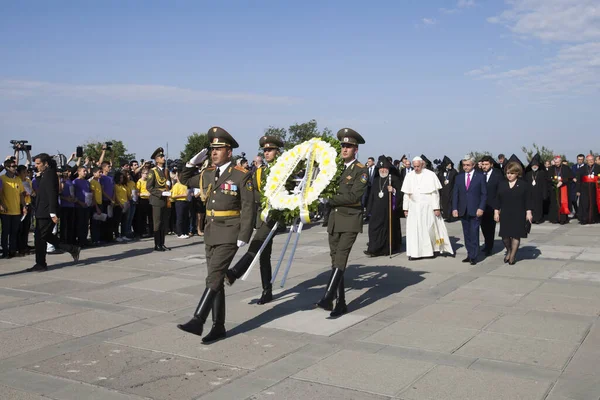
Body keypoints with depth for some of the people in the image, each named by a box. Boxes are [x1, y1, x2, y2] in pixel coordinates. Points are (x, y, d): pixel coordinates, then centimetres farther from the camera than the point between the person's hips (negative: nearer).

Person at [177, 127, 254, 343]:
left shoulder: (242, 175, -9)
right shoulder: (207, 174, 10)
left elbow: (248, 208, -11)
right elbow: (185, 180, 26)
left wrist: (244, 236, -17)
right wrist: (192, 163, 9)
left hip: (229, 234, -7)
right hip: (211, 232, 7)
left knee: (214, 278, -14)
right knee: (216, 280, 9)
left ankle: (198, 321, -13)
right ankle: (218, 327, 16)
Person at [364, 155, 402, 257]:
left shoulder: (394, 179, -1)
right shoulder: (376, 180, 14)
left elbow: (400, 192, -2)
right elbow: (372, 195, 17)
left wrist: (393, 190, -22)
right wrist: (370, 209, 13)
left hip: (389, 208, -4)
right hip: (377, 208, 4)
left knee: (388, 227, 2)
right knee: (374, 227, -2)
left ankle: (387, 248, 13)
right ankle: (374, 249, -1)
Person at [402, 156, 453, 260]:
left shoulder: (430, 175, -5)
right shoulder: (409, 176, 4)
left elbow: (435, 193, -5)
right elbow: (406, 194, 6)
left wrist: (436, 208, -10)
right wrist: (405, 208, 3)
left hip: (428, 207, -2)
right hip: (414, 208, 3)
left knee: (430, 228, 5)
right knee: (414, 229, 0)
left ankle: (437, 247, 20)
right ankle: (414, 252, 5)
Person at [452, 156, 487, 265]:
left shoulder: (480, 176, 0)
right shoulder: (459, 177, 9)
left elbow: (484, 194, -1)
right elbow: (455, 193, 9)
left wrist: (481, 208, -10)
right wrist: (454, 208, 0)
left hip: (475, 211, -4)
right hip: (463, 210, 4)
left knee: (474, 234, -5)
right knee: (467, 234, 8)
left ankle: (474, 257, 1)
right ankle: (469, 254, 16)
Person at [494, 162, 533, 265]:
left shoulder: (524, 185, -3)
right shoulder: (502, 184, 5)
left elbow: (528, 201, -3)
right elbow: (498, 200, 8)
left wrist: (528, 213, -8)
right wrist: (496, 212, 4)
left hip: (518, 215, -2)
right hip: (505, 214, 3)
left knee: (516, 235, 2)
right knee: (505, 235, 3)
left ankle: (512, 256, 14)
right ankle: (509, 251, 30)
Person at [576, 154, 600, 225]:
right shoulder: (582, 169, 8)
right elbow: (578, 180, 6)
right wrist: (578, 190, 2)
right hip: (584, 189, 0)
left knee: (594, 203, 3)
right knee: (585, 204, -2)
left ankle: (593, 219, 11)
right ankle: (584, 219, 2)